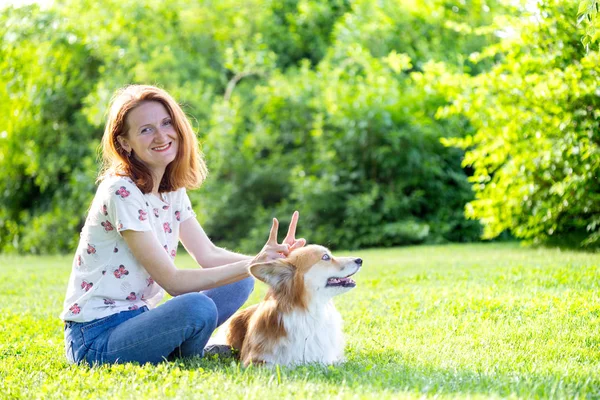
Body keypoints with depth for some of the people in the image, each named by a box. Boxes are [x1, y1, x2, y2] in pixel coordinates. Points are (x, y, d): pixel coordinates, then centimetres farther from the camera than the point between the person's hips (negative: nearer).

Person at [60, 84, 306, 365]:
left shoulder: (173, 191, 8)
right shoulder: (122, 193, -19)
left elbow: (208, 255, 2)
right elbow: (172, 281, -21)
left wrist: (267, 259, -15)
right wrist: (251, 265, -26)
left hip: (136, 317, 9)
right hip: (95, 338, -9)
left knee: (239, 283, 4)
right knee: (197, 308, -31)